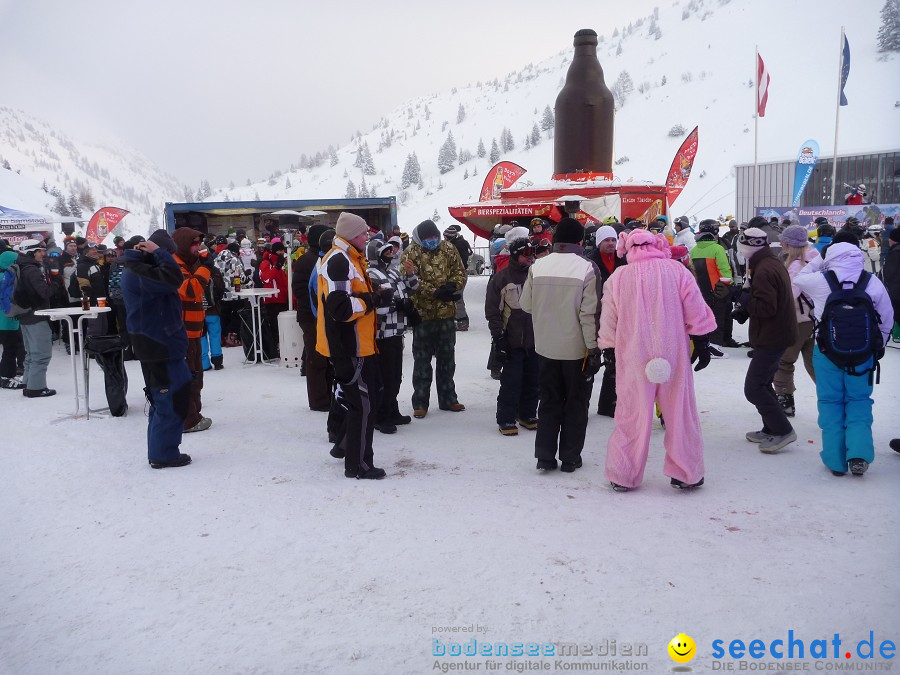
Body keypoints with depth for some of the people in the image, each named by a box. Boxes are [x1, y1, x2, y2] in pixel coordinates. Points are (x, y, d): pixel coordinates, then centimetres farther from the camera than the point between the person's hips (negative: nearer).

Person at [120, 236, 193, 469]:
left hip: (158, 345, 11)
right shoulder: (139, 273, -19)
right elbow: (173, 279, -32)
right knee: (171, 399, -3)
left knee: (163, 399, 17)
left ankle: (160, 452, 26)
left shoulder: (134, 271, 13)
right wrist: (158, 253, -19)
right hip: (159, 346, -11)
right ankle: (164, 454, 4)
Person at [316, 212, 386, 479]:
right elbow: (341, 307, -27)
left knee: (370, 394, 22)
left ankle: (349, 445, 35)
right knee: (364, 404, -4)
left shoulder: (351, 259, 16)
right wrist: (370, 301, -14)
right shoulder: (338, 261, -18)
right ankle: (358, 464, 7)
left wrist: (374, 296, 8)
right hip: (349, 348, -11)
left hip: (357, 345, 11)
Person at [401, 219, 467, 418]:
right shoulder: (411, 253, -7)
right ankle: (420, 402, 14)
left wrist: (452, 286, -16)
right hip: (422, 313, -4)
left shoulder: (448, 248, 4)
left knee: (447, 357, 14)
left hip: (446, 313, 4)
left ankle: (448, 399, 26)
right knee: (422, 359, 5)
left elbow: (460, 271, 5)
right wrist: (435, 292, -25)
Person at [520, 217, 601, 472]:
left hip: (546, 346, 3)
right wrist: (593, 348, -8)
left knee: (548, 402, 15)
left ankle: (545, 456, 16)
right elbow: (590, 314, -15)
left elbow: (526, 304, 4)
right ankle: (570, 457, 17)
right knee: (576, 404, 11)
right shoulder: (587, 269, -14)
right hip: (577, 348, -3)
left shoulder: (537, 266, -5)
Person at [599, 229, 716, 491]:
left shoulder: (618, 278, 1)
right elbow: (696, 312, 0)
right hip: (673, 355, 0)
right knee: (679, 413, 10)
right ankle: (686, 474, 18)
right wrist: (701, 343, 10)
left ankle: (623, 476, 14)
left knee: (632, 414, 8)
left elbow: (608, 322, 6)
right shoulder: (676, 270, -1)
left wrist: (608, 350, 18)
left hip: (633, 357, 1)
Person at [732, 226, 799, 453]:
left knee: (753, 388, -7)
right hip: (776, 334, 11)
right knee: (762, 383, 19)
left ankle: (782, 430, -2)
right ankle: (770, 430, 26)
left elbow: (766, 308, -28)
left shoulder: (763, 270, -21)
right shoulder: (774, 264, 12)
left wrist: (743, 296, -15)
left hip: (771, 338, -11)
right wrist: (745, 308, 6)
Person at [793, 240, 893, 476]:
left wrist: (819, 260, 16)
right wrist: (878, 346, 18)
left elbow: (798, 279, 12)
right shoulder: (872, 282, -5)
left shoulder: (821, 281, -10)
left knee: (830, 403, 9)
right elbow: (887, 318, 4)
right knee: (859, 401, 15)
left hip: (828, 353, -1)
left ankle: (835, 460, 12)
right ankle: (859, 453, 2)